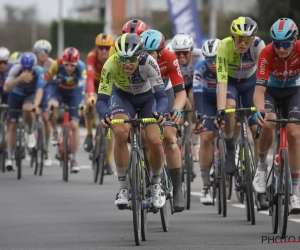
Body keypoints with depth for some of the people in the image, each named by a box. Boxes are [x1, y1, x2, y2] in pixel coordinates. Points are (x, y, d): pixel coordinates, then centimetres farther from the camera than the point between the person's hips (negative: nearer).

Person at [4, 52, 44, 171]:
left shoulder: (39, 71, -31)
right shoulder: (16, 69, -31)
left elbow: (39, 90, -39)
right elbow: (6, 88, -41)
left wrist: (36, 105, -57)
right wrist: (19, 79, -57)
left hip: (31, 95, -1)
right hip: (16, 94, 1)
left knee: (27, 108, -36)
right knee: (12, 126, -4)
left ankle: (30, 133, -8)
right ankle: (9, 158, 7)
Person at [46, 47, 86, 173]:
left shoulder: (81, 67, -33)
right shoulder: (57, 64, -32)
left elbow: (83, 85, -42)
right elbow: (46, 79, -28)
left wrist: (83, 102, -55)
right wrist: (48, 99, -36)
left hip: (74, 92, 0)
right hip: (58, 89, 0)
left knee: (74, 125, -5)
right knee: (53, 107, -33)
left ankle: (74, 158, 9)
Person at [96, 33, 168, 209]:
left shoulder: (149, 63, -35)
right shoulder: (111, 65, -33)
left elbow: (161, 96, -34)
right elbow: (102, 99, -31)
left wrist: (160, 112, -55)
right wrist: (104, 115, -53)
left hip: (148, 97, 0)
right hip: (123, 96, 0)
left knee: (154, 141, -20)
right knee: (121, 132, -30)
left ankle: (156, 183, 11)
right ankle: (123, 187, -16)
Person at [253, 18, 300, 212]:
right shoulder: (267, 54, -32)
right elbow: (259, 88, -35)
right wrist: (259, 111, -53)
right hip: (271, 89, -1)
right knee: (268, 124, -30)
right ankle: (262, 164, -1)